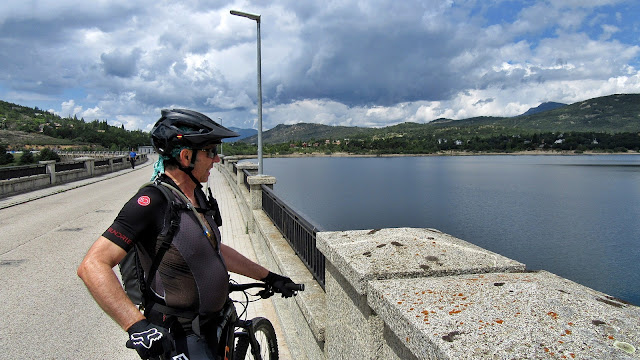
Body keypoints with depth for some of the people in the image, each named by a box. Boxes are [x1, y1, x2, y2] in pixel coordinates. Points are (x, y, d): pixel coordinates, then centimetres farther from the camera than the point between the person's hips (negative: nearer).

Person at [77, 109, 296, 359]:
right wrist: (137, 325, -39)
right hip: (181, 336, -8)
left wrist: (269, 277, 13)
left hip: (213, 319, 8)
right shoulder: (151, 202, -24)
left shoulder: (197, 196, 3)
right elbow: (93, 265, -30)